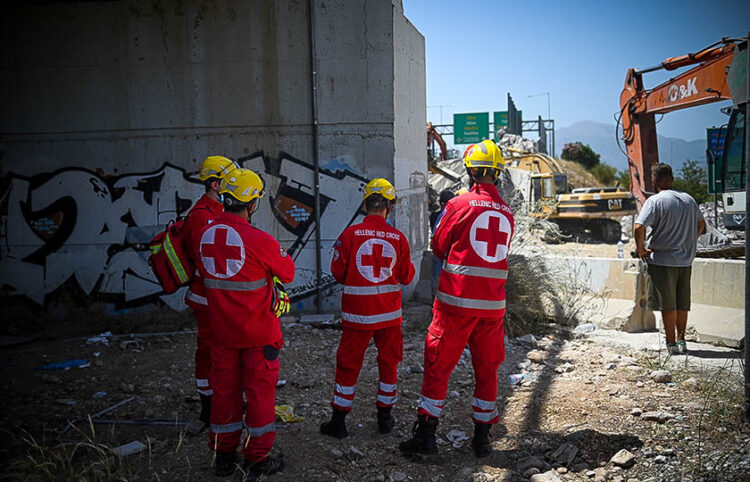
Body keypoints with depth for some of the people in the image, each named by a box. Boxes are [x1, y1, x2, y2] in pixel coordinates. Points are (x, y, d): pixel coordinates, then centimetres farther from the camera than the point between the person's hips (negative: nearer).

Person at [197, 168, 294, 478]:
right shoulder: (258, 240, -20)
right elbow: (288, 273, -7)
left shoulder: (206, 234, -2)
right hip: (258, 331, -5)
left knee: (224, 389, 16)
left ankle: (223, 455, 28)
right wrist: (275, 256, 12)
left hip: (221, 330, 6)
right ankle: (257, 459, 17)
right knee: (260, 391, 7)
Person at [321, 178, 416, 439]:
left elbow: (338, 272, -4)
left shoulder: (350, 234, -11)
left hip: (356, 312, -1)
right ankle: (385, 417, 25)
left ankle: (338, 421, 15)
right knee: (389, 362, 17)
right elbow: (407, 277, 3)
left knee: (348, 364, 9)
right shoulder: (398, 238, -6)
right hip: (389, 312, 2)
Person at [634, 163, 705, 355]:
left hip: (662, 260, -5)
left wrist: (640, 249, -10)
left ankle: (671, 343, 10)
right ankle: (681, 340, 24)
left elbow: (639, 227, -24)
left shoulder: (654, 201, -13)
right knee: (682, 304, 15)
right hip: (685, 259, 5)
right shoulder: (688, 199, 7)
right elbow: (701, 223, 21)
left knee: (667, 305, 4)